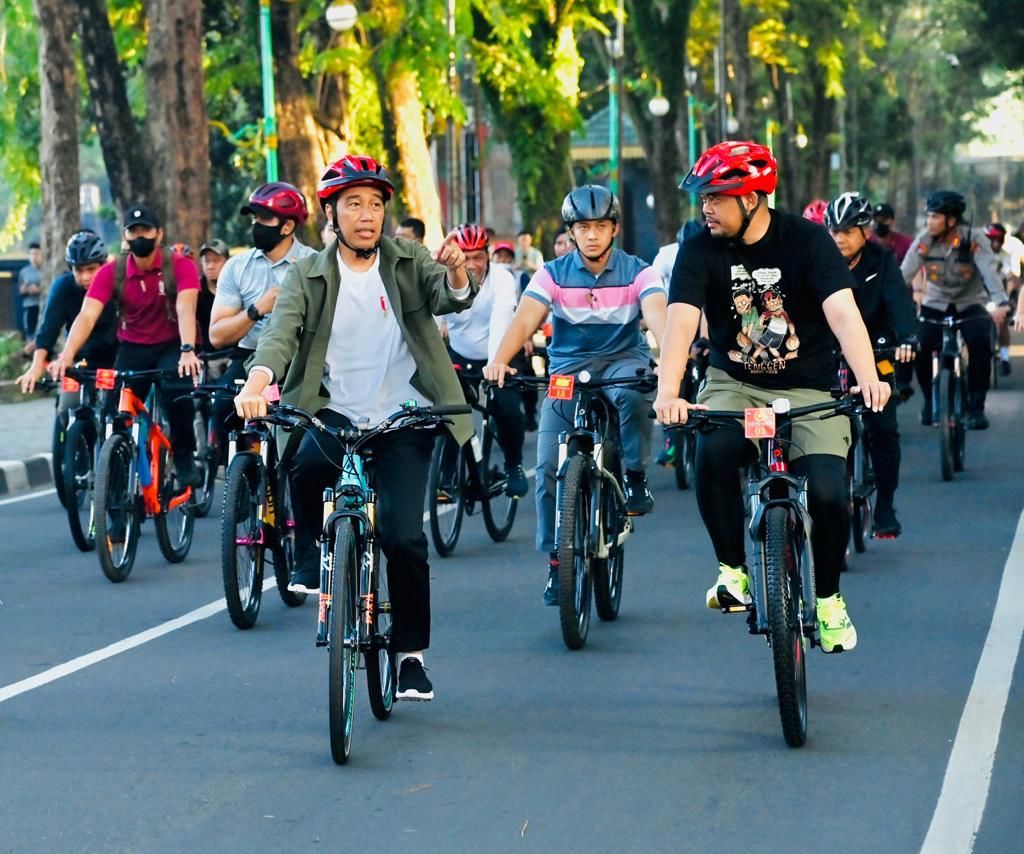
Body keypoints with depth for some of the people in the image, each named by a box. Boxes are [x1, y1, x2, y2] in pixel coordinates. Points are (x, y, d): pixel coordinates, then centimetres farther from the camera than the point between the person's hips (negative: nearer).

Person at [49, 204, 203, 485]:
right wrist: (67, 356, -36)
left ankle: (184, 459, -10)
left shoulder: (180, 266, -15)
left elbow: (185, 308, -29)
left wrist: (188, 351, -46)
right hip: (132, 349, 3)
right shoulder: (111, 273, -10)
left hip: (172, 346, -3)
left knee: (176, 390, -29)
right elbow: (87, 316, -20)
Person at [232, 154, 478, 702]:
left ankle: (410, 652, 8)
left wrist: (456, 273, -38)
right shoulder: (308, 275, 3)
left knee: (403, 535, -11)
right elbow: (280, 332, -12)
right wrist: (257, 384, -33)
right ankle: (310, 559, -4)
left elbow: (448, 298, -13)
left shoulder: (407, 262, 5)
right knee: (304, 465, -33)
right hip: (335, 413, 0)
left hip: (403, 418, 0)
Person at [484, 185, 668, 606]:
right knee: (549, 466, -10)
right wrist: (499, 360, -37)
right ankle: (557, 558, 4)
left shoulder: (637, 272, -6)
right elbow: (525, 318, -17)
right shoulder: (553, 274, -3)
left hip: (622, 359, -1)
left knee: (632, 393, -38)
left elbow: (658, 315, -23)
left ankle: (635, 477, -17)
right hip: (568, 367, 1)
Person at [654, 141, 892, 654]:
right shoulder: (700, 251, -9)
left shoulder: (805, 240, -13)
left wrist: (868, 378, -43)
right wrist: (668, 392, -39)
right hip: (733, 384, 1)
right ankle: (733, 569, -9)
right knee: (713, 454, -31)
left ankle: (828, 598, 8)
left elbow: (842, 311, -25)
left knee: (827, 494, -20)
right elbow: (681, 321, -22)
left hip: (809, 391, -1)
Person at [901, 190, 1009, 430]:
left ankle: (976, 407, -13)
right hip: (935, 305, 2)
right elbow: (905, 273, -19)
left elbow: (988, 271, -30)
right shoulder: (924, 240, -13)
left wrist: (1001, 303, -46)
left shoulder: (974, 239, -18)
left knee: (981, 344, -28)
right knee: (918, 346, -21)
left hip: (970, 305, -2)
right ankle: (929, 399, 7)